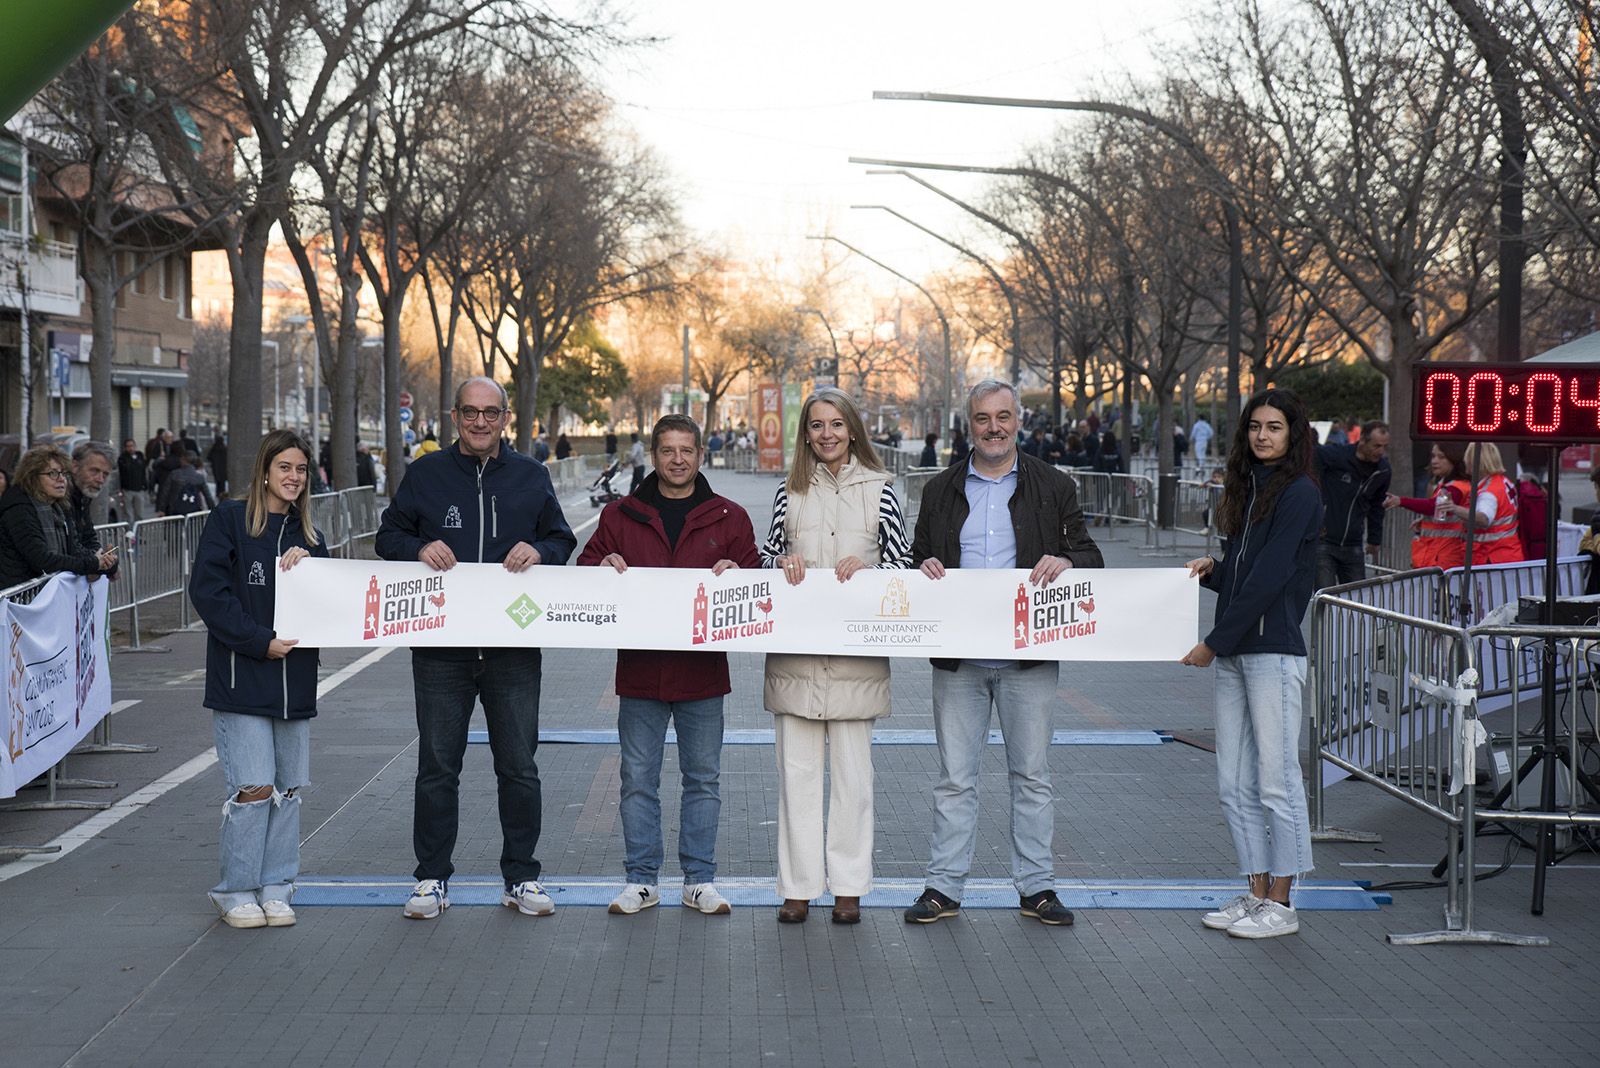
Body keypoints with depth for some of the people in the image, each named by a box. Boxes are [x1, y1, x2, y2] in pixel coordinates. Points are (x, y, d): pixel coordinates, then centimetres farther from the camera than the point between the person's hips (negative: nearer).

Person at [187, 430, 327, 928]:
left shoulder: (309, 536, 16)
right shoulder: (228, 519, -1)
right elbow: (208, 591, -10)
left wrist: (307, 564, -9)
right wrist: (260, 641, -15)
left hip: (295, 680, 5)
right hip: (240, 677, -5)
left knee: (289, 789, 7)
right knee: (254, 788, -9)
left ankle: (275, 887, 16)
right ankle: (236, 890, 5)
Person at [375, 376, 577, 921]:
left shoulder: (531, 477, 8)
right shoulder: (427, 474, 5)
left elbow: (563, 540, 13)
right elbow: (388, 534, 10)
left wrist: (539, 552, -9)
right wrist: (419, 548, -11)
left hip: (514, 648, 1)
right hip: (441, 649, -1)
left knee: (519, 768, 6)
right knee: (437, 767, 6)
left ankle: (521, 877, 18)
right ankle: (432, 877, 17)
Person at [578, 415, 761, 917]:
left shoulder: (728, 518, 6)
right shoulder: (620, 516, 7)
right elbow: (585, 568, 11)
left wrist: (735, 571, -13)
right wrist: (603, 566, -11)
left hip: (703, 671, 0)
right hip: (639, 668, 0)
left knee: (703, 778, 7)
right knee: (638, 780, 6)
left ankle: (700, 880, 17)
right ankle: (641, 880, 16)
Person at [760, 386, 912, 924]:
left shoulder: (879, 488, 4)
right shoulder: (790, 490, 9)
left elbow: (901, 561, 6)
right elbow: (766, 556, 15)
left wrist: (862, 568, -12)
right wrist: (782, 562, -6)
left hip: (856, 651, -1)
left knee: (852, 768, 3)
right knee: (797, 768, 4)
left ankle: (849, 885, 12)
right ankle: (798, 885, 11)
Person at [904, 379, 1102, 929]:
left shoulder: (1054, 487, 6)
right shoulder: (940, 490, 11)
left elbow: (1091, 557, 6)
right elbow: (916, 558, 15)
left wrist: (1066, 561, -16)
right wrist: (923, 566, -8)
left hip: (1029, 656, -1)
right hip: (958, 657, 1)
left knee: (1032, 775, 6)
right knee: (955, 777, 4)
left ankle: (1036, 886, 15)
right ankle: (944, 887, 11)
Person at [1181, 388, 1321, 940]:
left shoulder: (1299, 494, -9)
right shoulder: (1248, 489, 17)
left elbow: (1268, 579, -15)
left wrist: (1213, 642, -14)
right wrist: (1211, 569, 1)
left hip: (1274, 651, -8)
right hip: (1233, 654, 9)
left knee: (1277, 781, -1)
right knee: (1234, 785, 10)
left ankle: (1281, 904, 7)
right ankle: (1257, 893, 19)